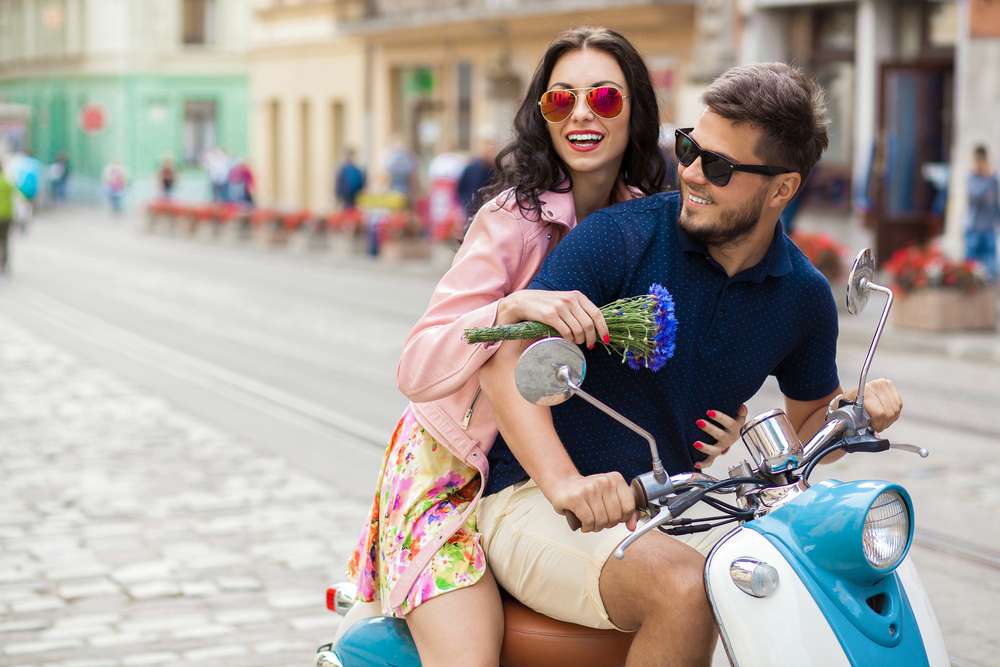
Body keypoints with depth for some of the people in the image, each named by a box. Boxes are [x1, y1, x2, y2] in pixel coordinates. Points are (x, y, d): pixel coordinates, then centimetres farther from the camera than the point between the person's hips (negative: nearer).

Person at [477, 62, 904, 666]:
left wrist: (855, 410, -6)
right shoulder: (618, 237, -13)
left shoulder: (805, 296, 4)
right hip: (534, 500, -5)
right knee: (683, 587, -33)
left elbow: (807, 421, 19)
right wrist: (562, 480, -39)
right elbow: (507, 357, -22)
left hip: (667, 514, 5)